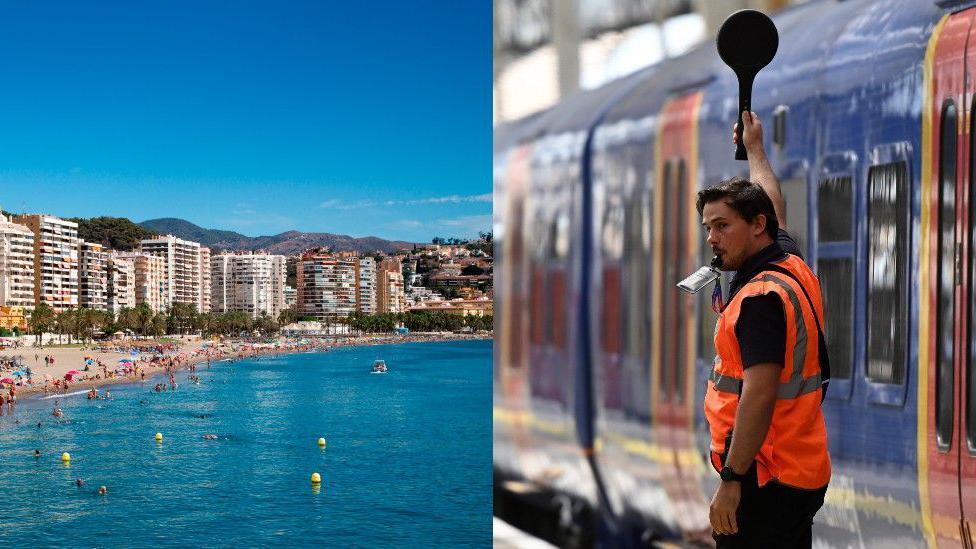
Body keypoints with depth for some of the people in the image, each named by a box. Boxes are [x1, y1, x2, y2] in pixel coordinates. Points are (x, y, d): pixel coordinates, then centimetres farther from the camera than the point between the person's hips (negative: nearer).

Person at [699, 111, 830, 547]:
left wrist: (731, 479, -23)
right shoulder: (791, 266, 10)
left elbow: (759, 396, -24)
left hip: (764, 478, -10)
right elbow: (773, 206, 31)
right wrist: (754, 148, 46)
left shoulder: (761, 297, -17)